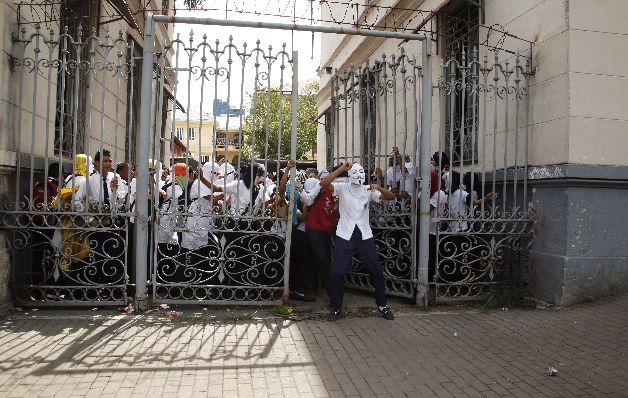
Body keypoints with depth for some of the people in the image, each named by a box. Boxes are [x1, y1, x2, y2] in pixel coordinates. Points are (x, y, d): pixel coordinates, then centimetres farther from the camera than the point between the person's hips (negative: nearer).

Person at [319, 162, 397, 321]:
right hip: (345, 236, -2)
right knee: (337, 272, -3)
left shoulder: (368, 190, 2)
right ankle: (335, 308, 15)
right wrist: (341, 169, -20)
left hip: (365, 236, 2)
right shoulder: (342, 188, -3)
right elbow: (323, 184, -19)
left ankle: (382, 305, 26)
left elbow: (391, 197, -1)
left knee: (376, 271, 7)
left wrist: (379, 188, -19)